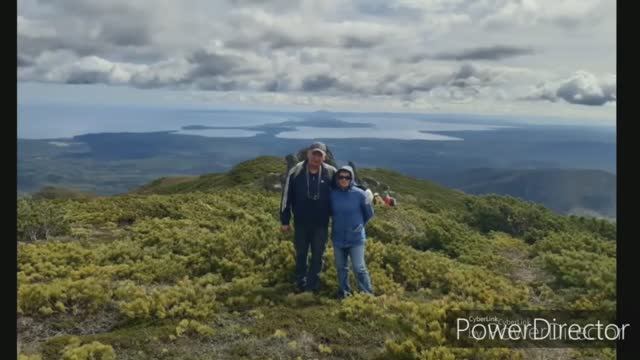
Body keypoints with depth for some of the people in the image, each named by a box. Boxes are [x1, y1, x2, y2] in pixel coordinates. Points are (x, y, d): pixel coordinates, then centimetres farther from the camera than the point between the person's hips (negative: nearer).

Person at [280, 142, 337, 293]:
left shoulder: (331, 173, -10)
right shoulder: (295, 172, -11)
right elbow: (287, 197, -5)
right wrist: (285, 221, -4)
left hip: (321, 223, 0)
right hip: (301, 222, 0)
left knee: (317, 255, 10)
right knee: (301, 254, 14)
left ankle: (313, 283, 26)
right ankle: (301, 283, 29)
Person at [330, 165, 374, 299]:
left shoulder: (359, 194, -12)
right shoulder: (332, 194, -7)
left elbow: (369, 213, 2)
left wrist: (360, 225, 7)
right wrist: (339, 223, 10)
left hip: (356, 238, -3)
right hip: (338, 238, 3)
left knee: (359, 268, -3)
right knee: (341, 267, 15)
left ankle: (367, 294, 11)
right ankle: (344, 291, 32)